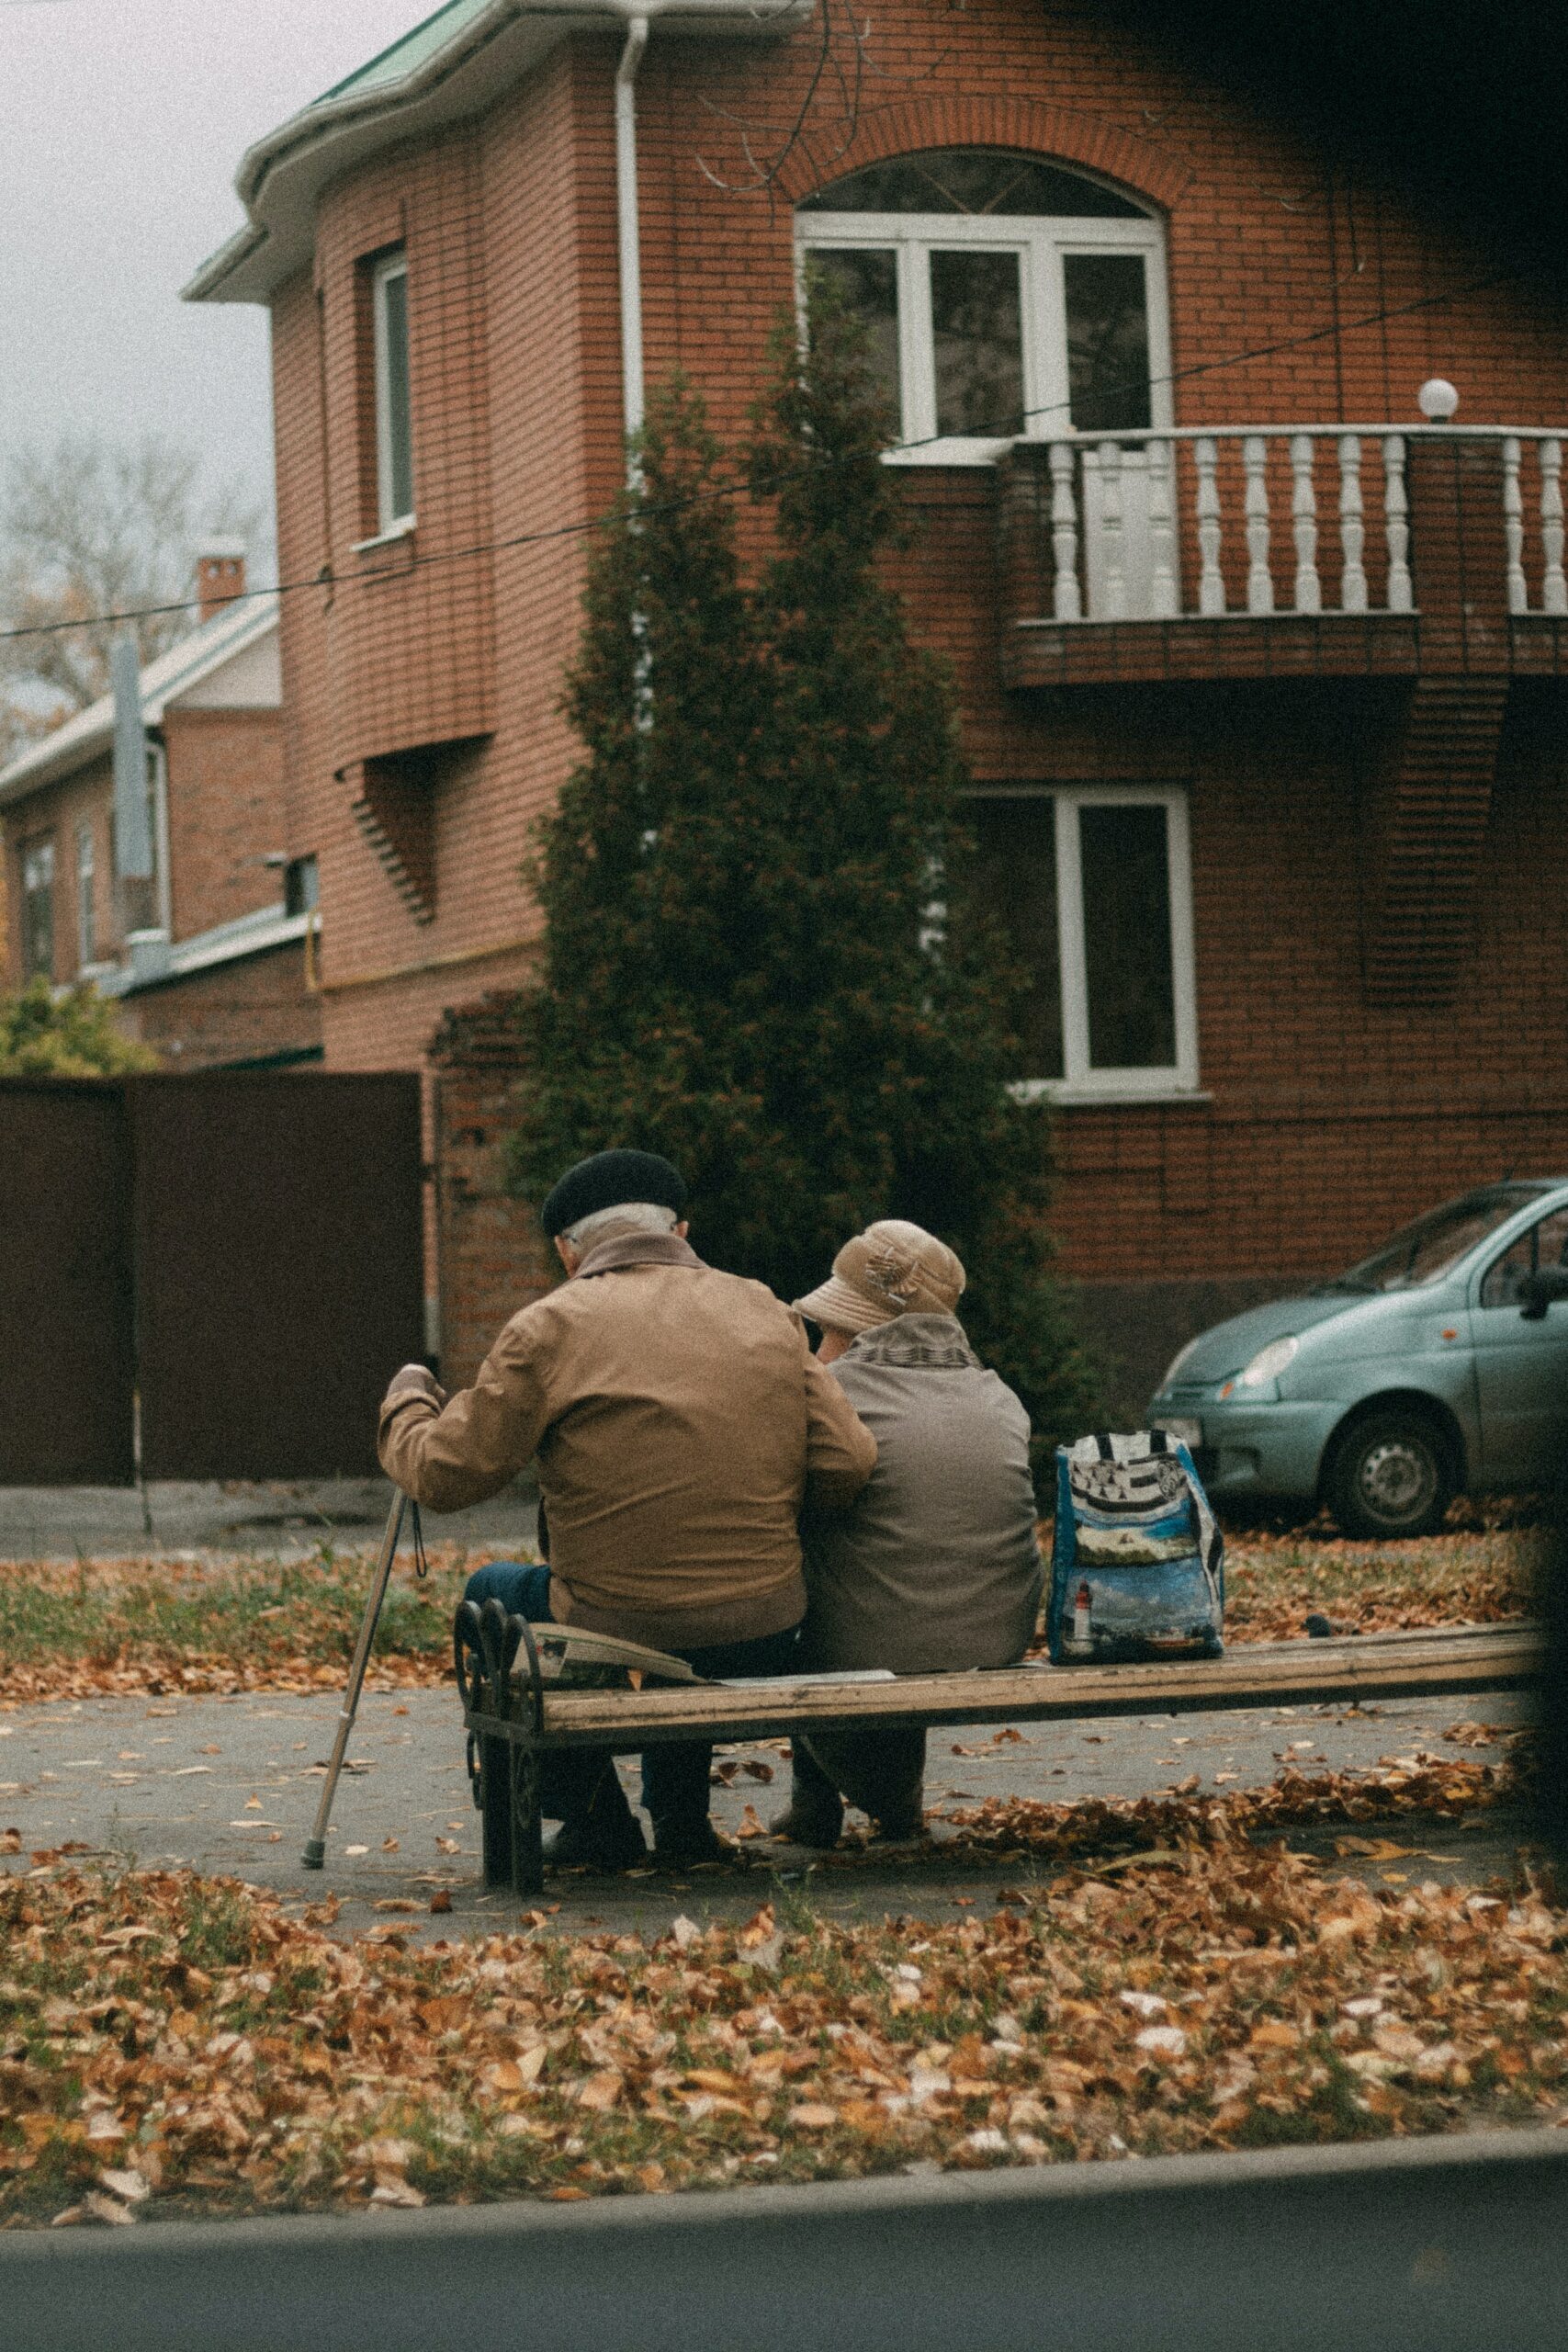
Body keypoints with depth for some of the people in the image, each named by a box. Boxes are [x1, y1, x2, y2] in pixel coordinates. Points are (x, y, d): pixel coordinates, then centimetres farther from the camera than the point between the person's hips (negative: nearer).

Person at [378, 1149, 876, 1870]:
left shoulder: (550, 1330, -6)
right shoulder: (767, 1314, 5)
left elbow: (445, 1474, -4)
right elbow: (847, 1466, 0)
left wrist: (408, 1404, 17)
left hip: (624, 1646, -4)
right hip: (765, 1653, 4)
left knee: (491, 1593, 26)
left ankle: (594, 1821, 24)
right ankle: (681, 1817, 38)